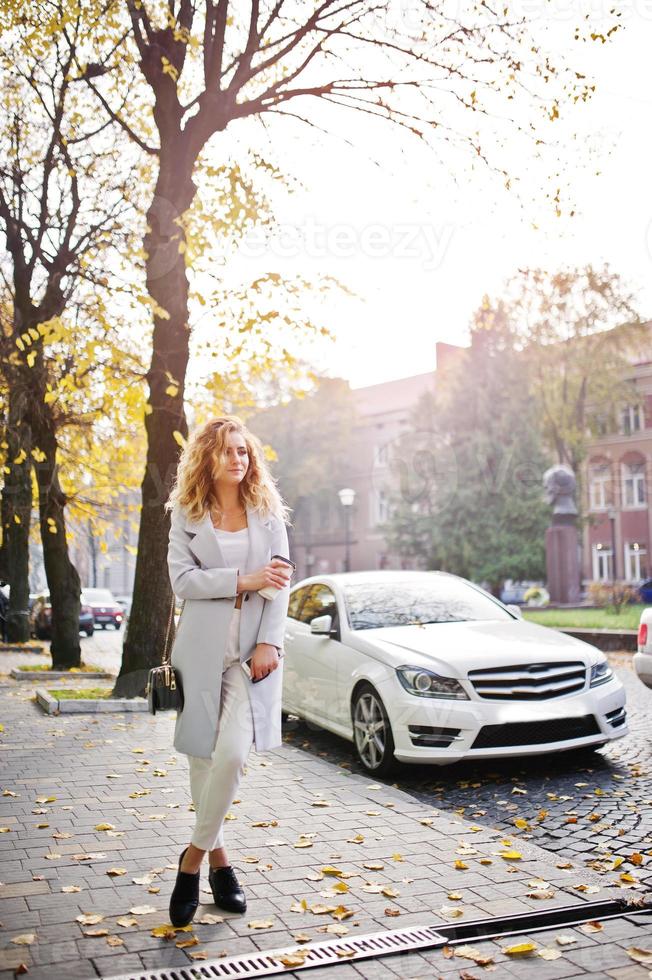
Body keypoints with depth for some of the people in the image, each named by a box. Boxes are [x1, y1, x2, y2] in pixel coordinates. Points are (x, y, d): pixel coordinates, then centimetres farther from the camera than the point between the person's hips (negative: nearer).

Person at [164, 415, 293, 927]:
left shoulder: (269, 514, 8)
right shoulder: (187, 515, 6)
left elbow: (281, 583, 3)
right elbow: (182, 578, -5)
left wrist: (269, 642, -9)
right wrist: (243, 580, -16)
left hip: (253, 649, 0)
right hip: (202, 649, 1)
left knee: (232, 754, -15)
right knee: (202, 758, 6)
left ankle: (195, 855, 4)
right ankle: (219, 857, 24)